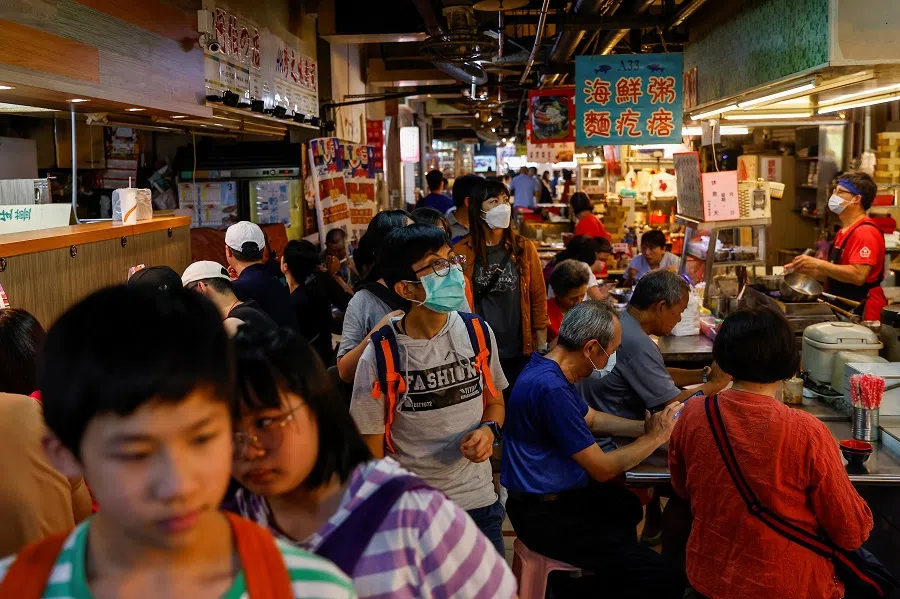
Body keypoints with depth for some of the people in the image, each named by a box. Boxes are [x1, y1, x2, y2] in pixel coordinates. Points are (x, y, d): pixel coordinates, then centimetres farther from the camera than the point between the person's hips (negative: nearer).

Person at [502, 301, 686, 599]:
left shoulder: (550, 369, 2)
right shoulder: (551, 388, -30)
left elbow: (591, 418, 20)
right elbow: (603, 469, -21)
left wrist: (646, 426, 8)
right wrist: (656, 437, -7)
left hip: (556, 493, 11)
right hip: (545, 515, -11)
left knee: (628, 505, 37)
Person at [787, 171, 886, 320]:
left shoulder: (865, 232, -17)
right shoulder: (844, 231, 14)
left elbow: (858, 275, -27)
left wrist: (818, 264, -24)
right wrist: (809, 270, 6)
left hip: (862, 311, -9)